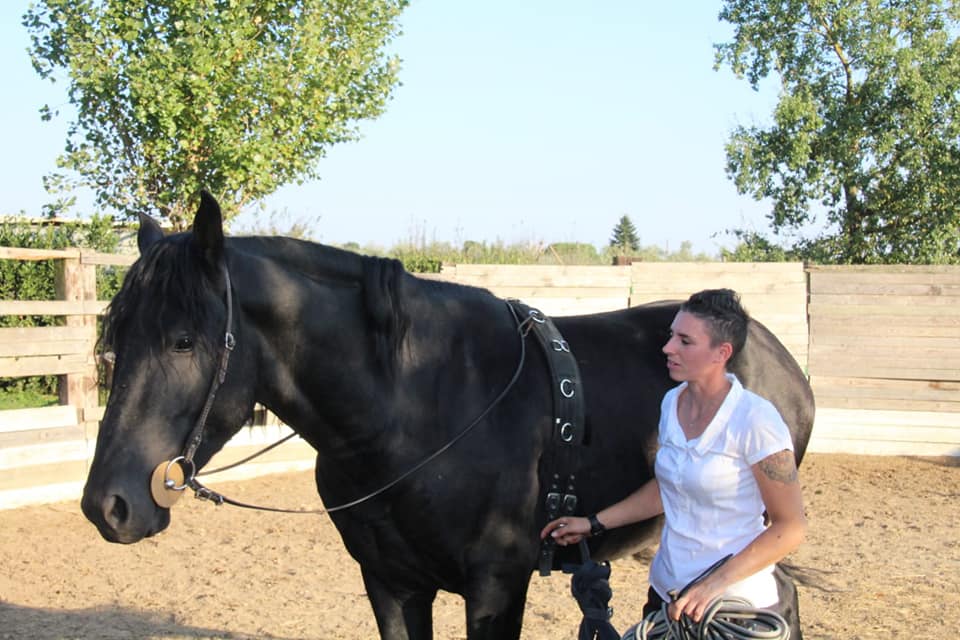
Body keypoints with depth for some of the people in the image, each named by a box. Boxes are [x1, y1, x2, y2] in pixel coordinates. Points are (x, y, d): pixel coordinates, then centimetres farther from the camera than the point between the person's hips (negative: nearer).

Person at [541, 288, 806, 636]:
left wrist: (715, 584, -24)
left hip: (738, 605, -6)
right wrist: (594, 524, 12)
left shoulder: (755, 419, -19)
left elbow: (791, 527, -17)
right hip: (667, 594, 6)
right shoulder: (672, 402, 2)